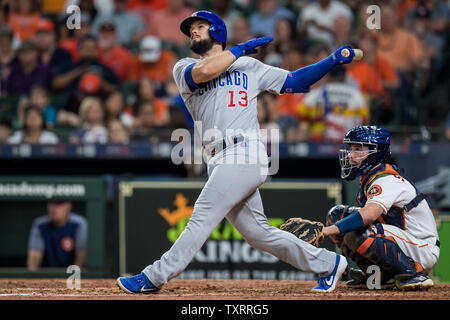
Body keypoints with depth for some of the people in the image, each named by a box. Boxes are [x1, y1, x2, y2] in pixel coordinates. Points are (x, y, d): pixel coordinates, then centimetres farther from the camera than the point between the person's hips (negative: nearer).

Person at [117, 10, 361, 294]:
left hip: (244, 155, -4)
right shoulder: (184, 68, 17)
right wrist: (240, 49, 0)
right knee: (258, 233, 5)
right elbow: (202, 72, -6)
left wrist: (332, 62, 7)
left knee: (201, 219, -12)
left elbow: (294, 81, 17)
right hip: (222, 163, 4)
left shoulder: (249, 67, 15)